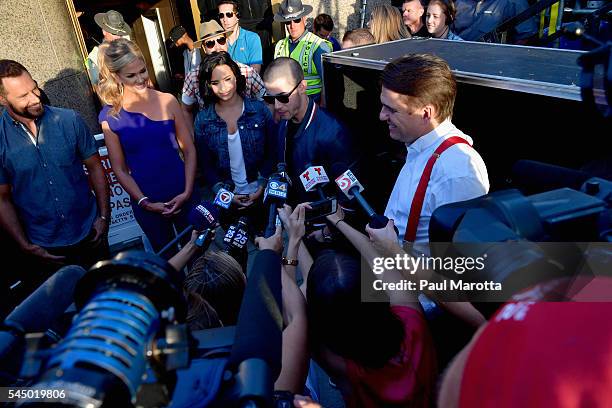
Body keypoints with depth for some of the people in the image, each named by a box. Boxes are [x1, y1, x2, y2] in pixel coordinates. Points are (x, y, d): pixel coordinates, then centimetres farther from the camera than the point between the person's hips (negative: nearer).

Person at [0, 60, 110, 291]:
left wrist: (104, 216, -5)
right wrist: (26, 246, -8)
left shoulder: (69, 120, -8)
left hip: (89, 235, 1)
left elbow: (94, 167, 0)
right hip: (42, 248, 0)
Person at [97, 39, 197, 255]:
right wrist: (145, 203, -10)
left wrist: (188, 191, -10)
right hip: (145, 203, 0)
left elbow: (189, 149, -2)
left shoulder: (167, 101, -6)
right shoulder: (110, 116, -7)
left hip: (183, 195, 1)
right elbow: (120, 169, -3)